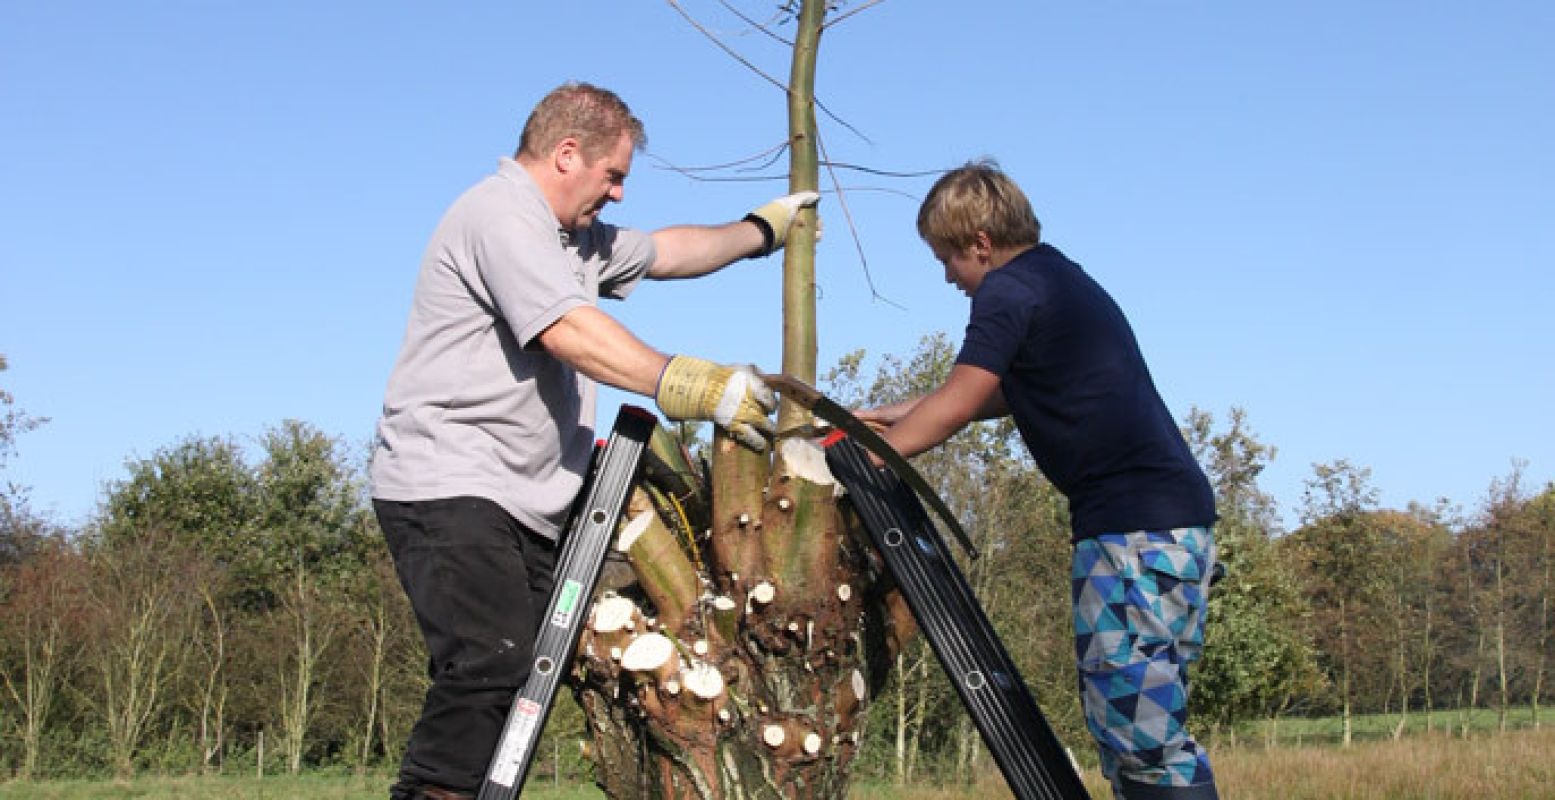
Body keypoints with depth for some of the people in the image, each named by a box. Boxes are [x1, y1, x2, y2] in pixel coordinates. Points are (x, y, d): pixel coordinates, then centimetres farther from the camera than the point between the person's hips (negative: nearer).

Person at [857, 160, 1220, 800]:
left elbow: (953, 407, -5)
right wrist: (898, 415, 31)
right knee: (1147, 725, 11)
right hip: (1181, 515, 10)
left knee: (1139, 730, -11)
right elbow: (1001, 396, 30)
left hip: (1132, 523, -10)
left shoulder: (1009, 291, -6)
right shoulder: (1064, 280, 23)